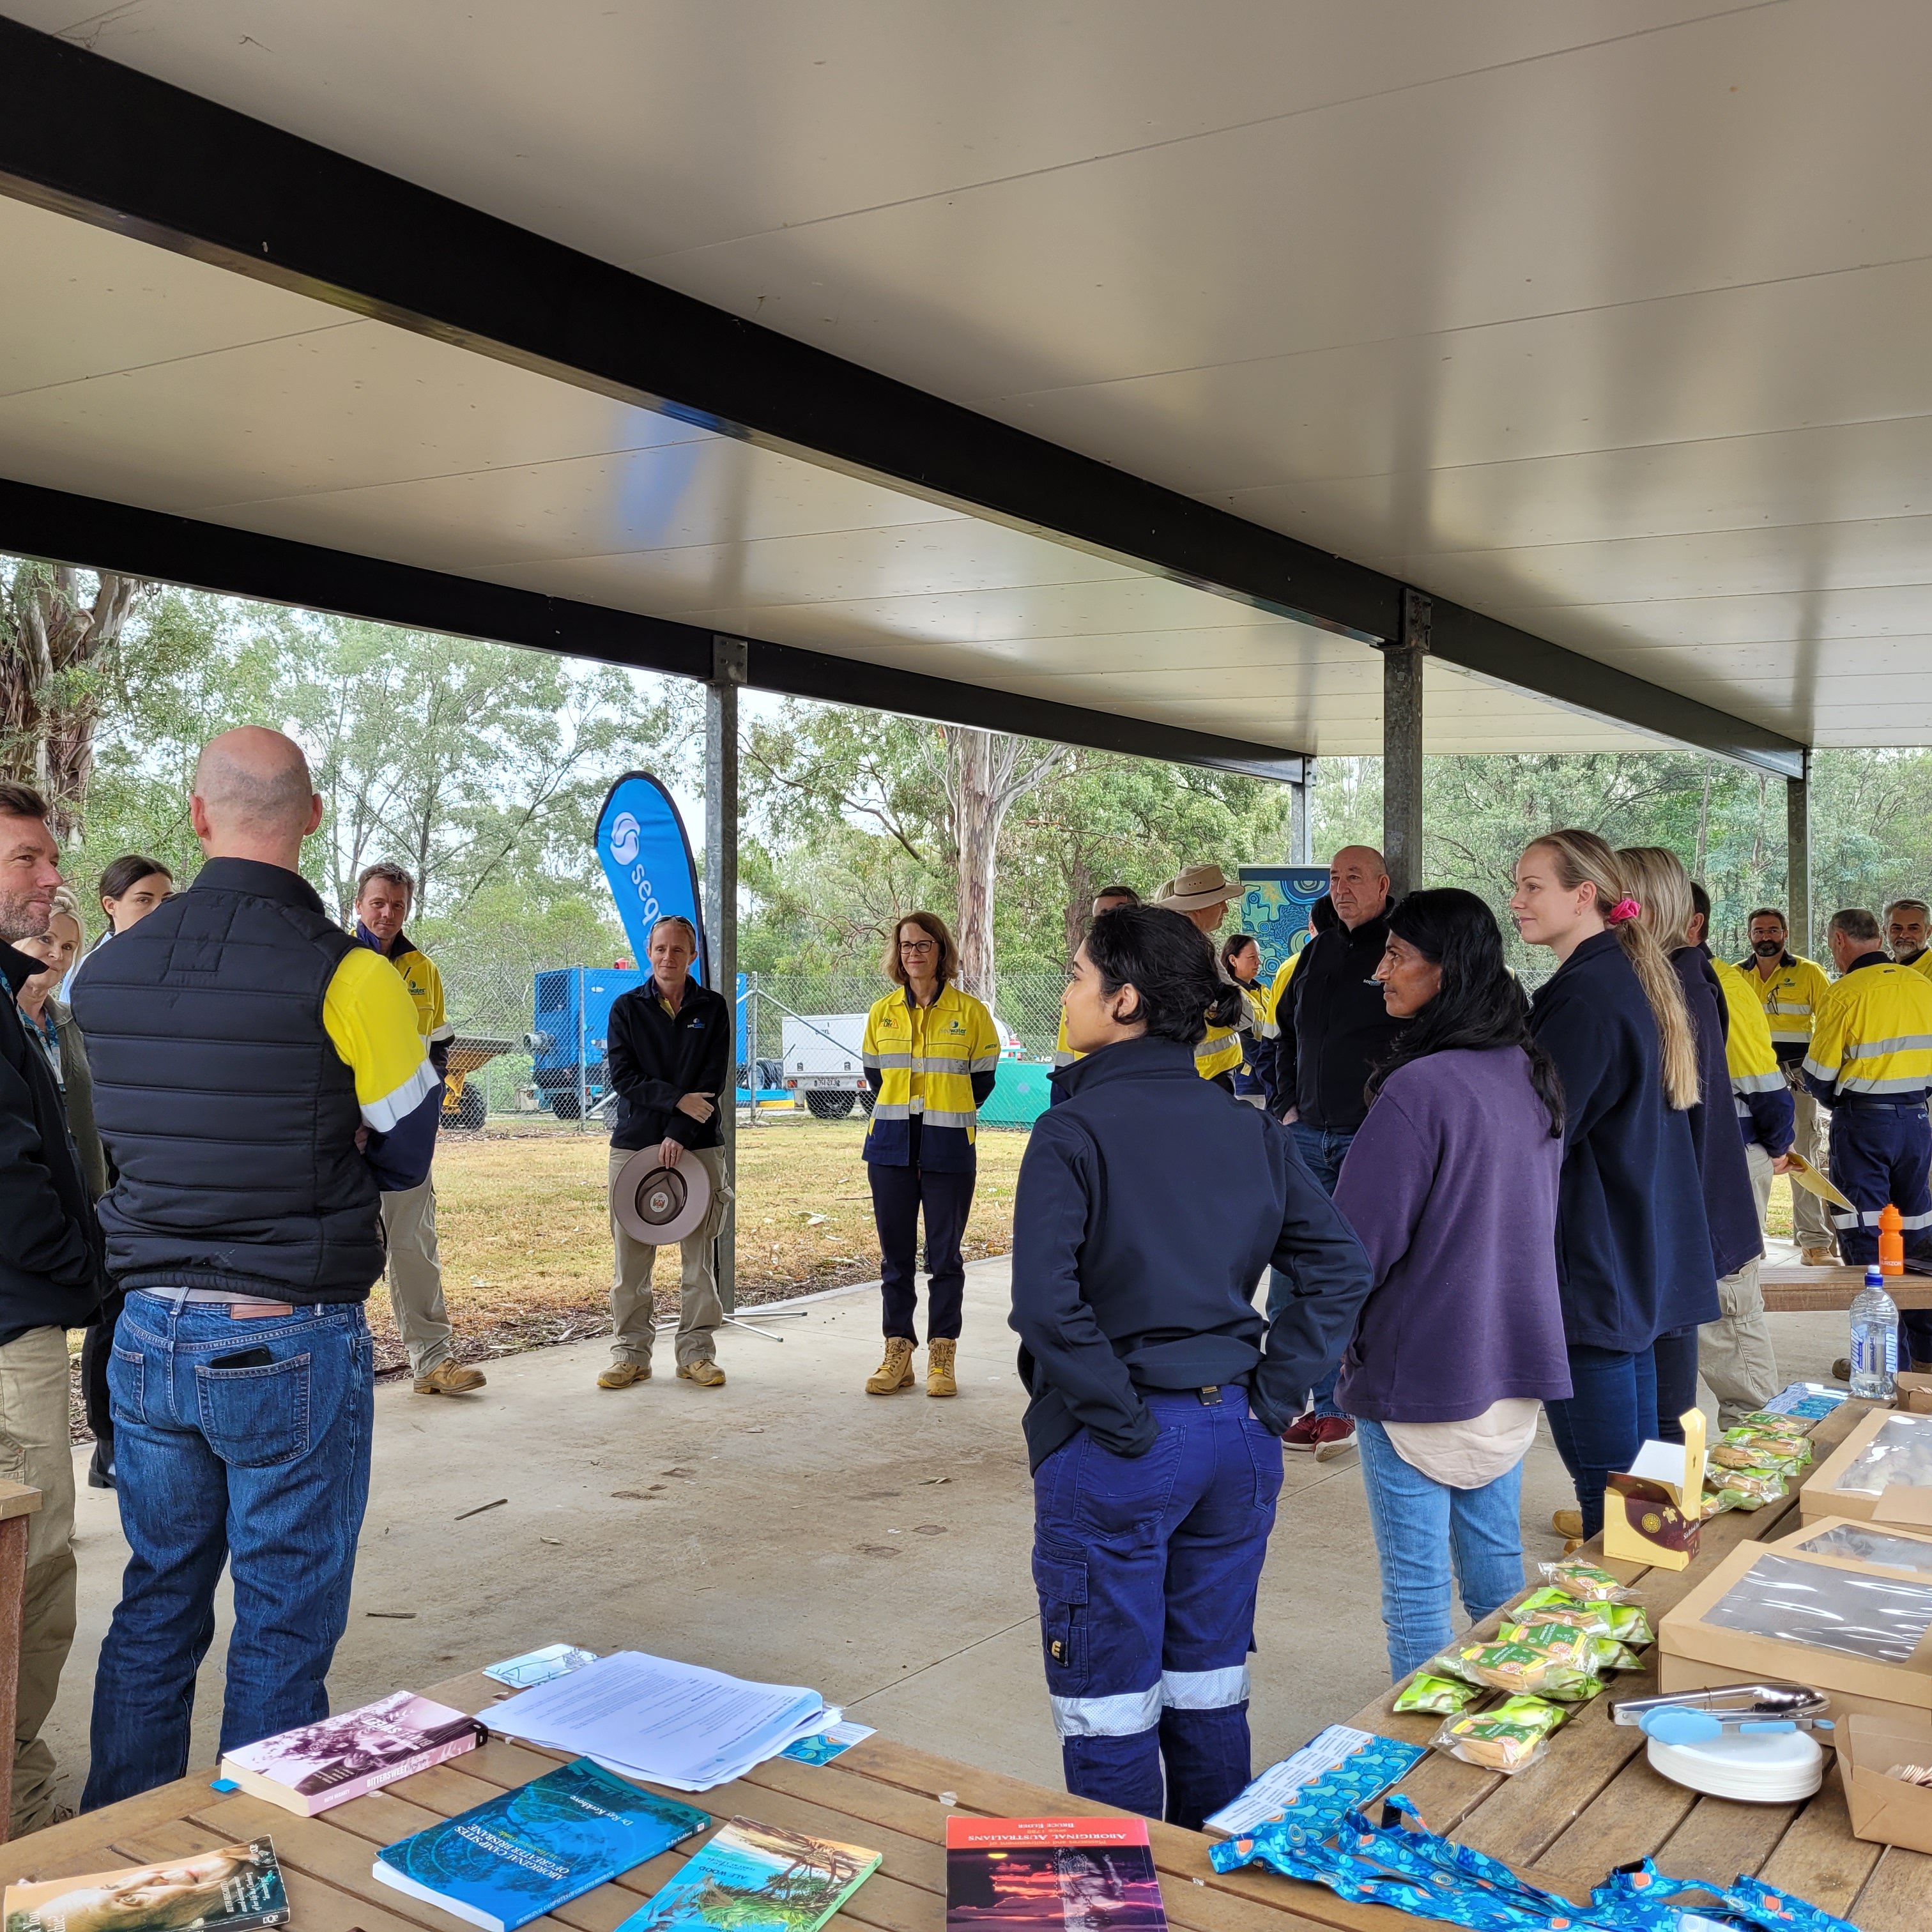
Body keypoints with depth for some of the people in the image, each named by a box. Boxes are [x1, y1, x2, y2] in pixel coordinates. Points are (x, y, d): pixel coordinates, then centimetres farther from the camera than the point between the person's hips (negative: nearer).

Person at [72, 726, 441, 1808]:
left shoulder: (105, 973, 2)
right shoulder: (350, 978, -14)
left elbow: (132, 1138, 12)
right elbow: (404, 1159, -4)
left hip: (150, 1335, 5)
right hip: (292, 1346, -5)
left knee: (157, 1607, 19)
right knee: (284, 1629, 8)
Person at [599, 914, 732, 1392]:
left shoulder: (712, 1008, 7)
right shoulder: (627, 1008, 7)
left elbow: (714, 1080, -1)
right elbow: (622, 1075, -2)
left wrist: (679, 1135, -11)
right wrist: (677, 1100, -14)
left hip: (698, 1145, 0)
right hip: (633, 1142, 0)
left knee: (701, 1254, 1)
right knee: (631, 1255, 1)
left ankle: (697, 1352, 10)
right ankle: (630, 1353, 10)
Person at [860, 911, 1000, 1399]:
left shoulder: (970, 1011, -3)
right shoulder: (882, 1012, 5)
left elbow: (983, 1077, 6)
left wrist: (949, 1115, 7)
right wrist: (900, 1115, 12)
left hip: (949, 1149, -3)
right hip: (891, 1147, 3)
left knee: (945, 1253, 2)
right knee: (895, 1252, 6)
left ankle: (943, 1356, 10)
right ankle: (899, 1351, 14)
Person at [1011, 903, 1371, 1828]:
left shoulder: (1074, 1131, -14)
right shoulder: (1249, 1130, 3)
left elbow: (1045, 1301, -25)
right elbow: (1342, 1267, 1)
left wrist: (1122, 1419, -16)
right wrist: (1271, 1394, 1)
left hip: (1114, 1450, -6)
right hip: (1237, 1439, 6)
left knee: (1109, 1715, 9)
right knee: (1210, 1696, 21)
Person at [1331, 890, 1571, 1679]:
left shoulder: (1419, 1088, -22)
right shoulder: (1531, 1075, 4)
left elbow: (1358, 1242, -18)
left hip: (1418, 1372, -8)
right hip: (1513, 1363, 8)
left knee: (1417, 1583, 4)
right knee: (1495, 1557, 20)